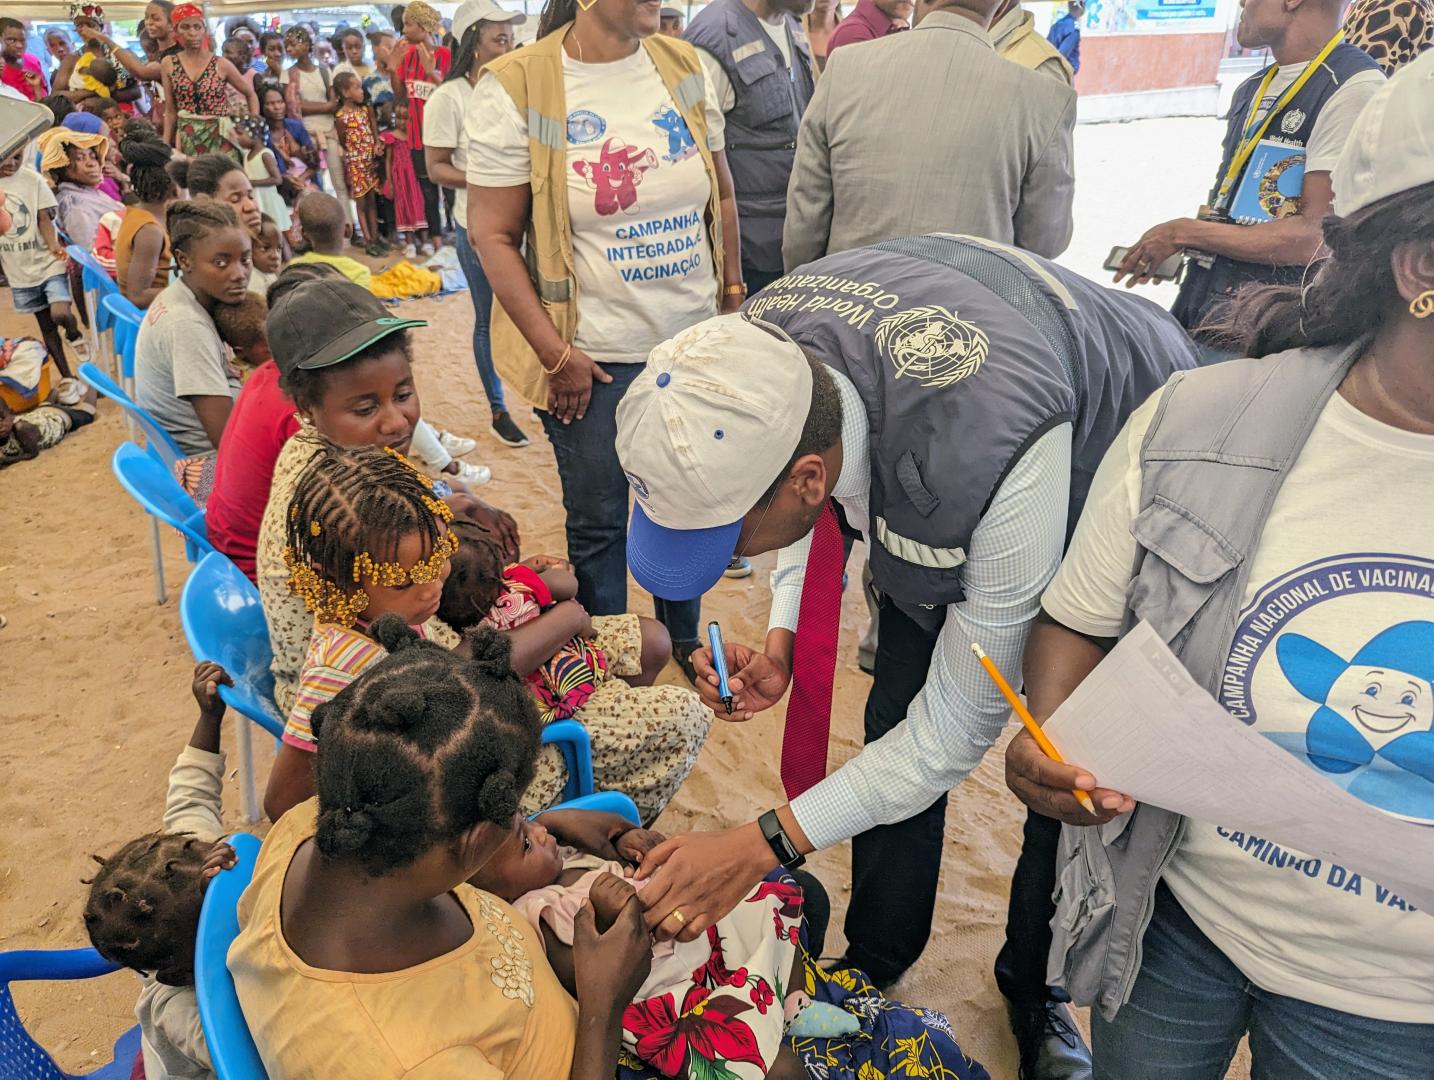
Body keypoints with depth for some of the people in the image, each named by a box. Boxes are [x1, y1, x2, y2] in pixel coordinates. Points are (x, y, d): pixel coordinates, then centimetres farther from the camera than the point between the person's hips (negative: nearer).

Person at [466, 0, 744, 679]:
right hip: (594, 355, -4)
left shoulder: (683, 64, 3)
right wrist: (556, 354, -12)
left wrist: (732, 290, 11)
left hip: (696, 341, 5)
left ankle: (683, 641, 39)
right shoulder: (513, 87, -11)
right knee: (596, 521, 10)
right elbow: (492, 235, -10)